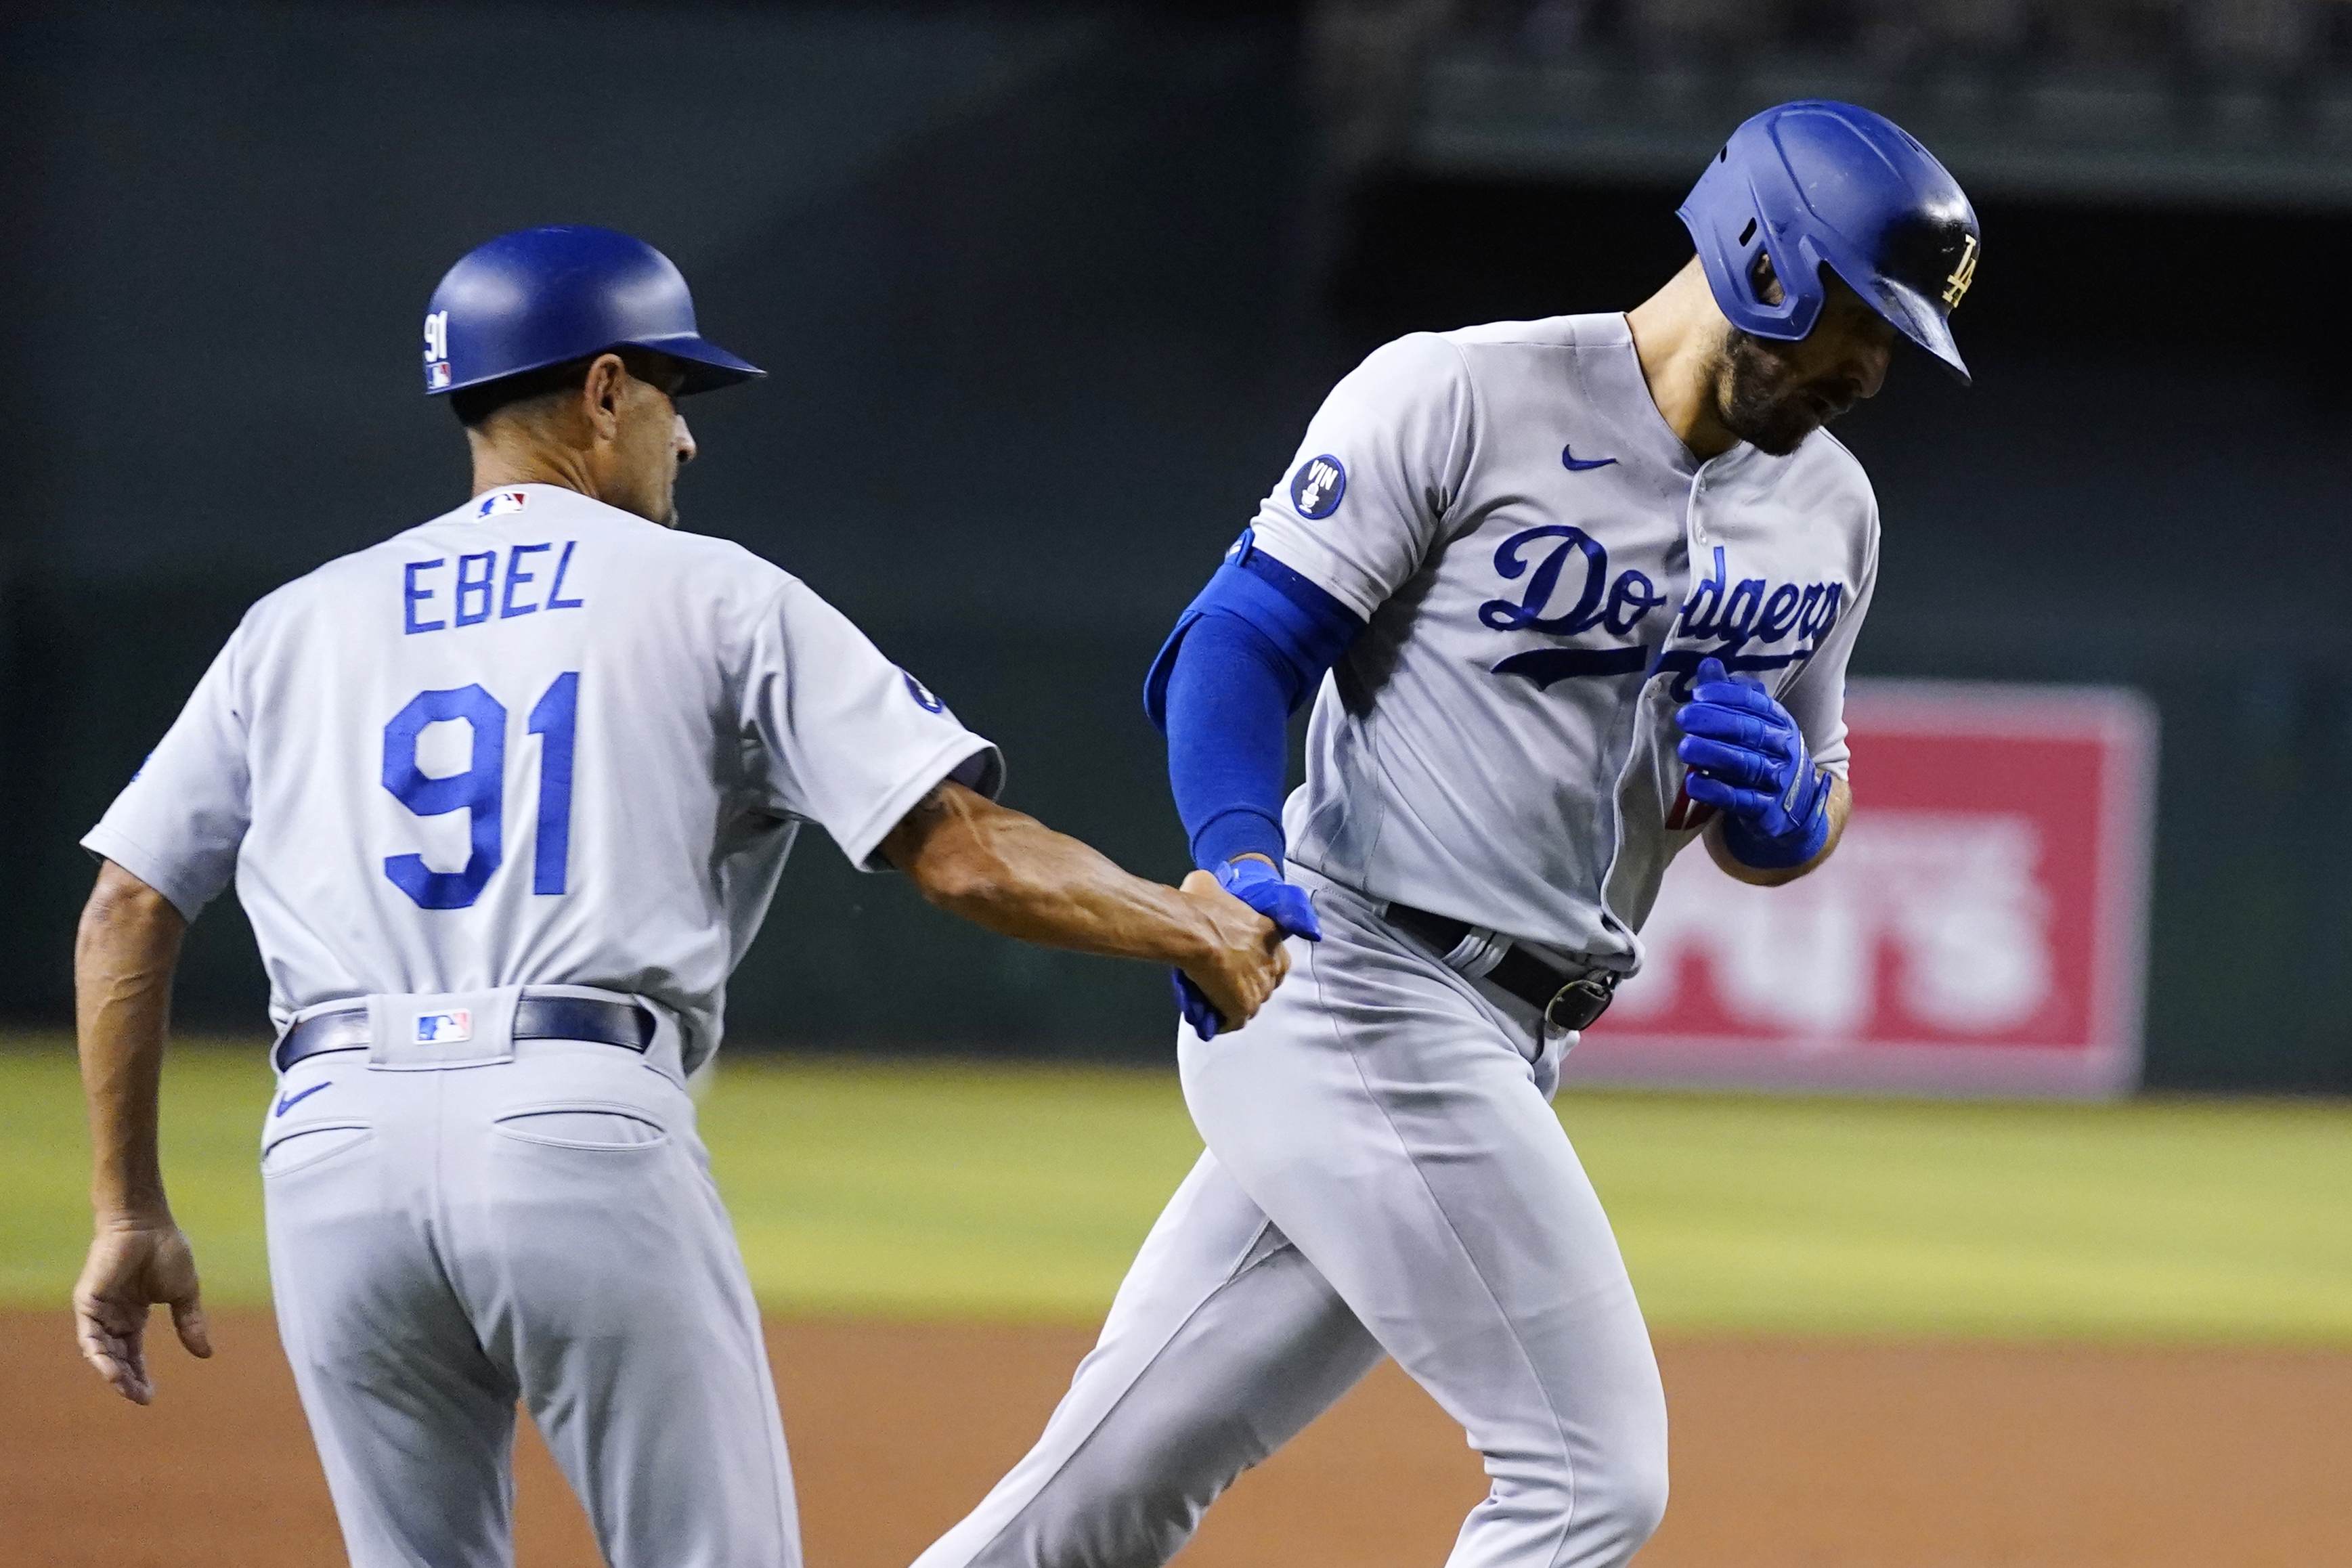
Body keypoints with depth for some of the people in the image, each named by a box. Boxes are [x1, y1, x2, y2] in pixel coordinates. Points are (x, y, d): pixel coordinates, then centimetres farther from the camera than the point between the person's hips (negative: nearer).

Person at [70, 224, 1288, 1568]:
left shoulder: (297, 626, 21)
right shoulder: (715, 599, 12)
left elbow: (126, 913, 17)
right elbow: (960, 850, 3)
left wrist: (133, 1214, 20)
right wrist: (1187, 928, 14)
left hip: (332, 1153, 4)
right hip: (590, 1134, -4)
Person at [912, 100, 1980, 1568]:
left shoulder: (1827, 513, 13)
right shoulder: (1464, 399, -9)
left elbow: (1803, 828, 21)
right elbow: (1241, 645, -10)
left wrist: (1783, 802, -3)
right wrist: (1239, 863, -28)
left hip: (1504, 1048, 7)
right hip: (1349, 986, -7)